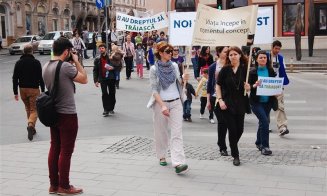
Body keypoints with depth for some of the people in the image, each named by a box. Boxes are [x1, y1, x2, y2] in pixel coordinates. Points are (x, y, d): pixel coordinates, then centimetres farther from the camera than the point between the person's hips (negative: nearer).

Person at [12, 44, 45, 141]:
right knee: (34, 109, 0)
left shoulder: (19, 63, 3)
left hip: (22, 89, 4)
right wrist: (43, 91, 1)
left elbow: (15, 78, 2)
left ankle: (32, 128, 25)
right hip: (34, 89, -4)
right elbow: (41, 78, -7)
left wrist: (15, 92, 6)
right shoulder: (36, 62, -7)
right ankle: (31, 125, -25)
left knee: (28, 109, 20)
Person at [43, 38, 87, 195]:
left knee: (54, 148, 13)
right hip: (67, 114, -8)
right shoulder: (66, 66, -19)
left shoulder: (45, 67, 6)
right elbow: (84, 79, -8)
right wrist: (76, 61, -1)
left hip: (53, 113, 8)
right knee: (66, 151, 1)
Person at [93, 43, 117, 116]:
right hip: (103, 79, 0)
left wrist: (113, 68, -16)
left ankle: (111, 108, 22)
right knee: (104, 94, -4)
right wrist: (96, 80, -5)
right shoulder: (97, 59, 3)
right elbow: (95, 70, 2)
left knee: (112, 94, 8)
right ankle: (106, 110, 0)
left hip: (111, 78, 0)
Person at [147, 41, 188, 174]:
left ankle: (178, 163, -15)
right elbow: (154, 90, -9)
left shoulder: (174, 66, 5)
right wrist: (163, 106, -19)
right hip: (160, 103, -2)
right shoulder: (154, 69, -5)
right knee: (161, 132, 10)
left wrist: (184, 79, -8)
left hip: (176, 103, 2)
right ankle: (161, 156, 32)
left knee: (177, 133, -8)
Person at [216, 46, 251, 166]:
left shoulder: (245, 69, 0)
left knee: (240, 129, 7)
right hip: (227, 104, -2)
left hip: (240, 104, 2)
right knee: (232, 129, -2)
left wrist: (248, 88, -15)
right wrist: (220, 100, -8)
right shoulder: (225, 69, -3)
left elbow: (248, 86, 9)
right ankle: (235, 156, 10)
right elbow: (218, 85, 1)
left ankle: (233, 146, 37)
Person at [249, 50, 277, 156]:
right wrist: (254, 85, -24)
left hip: (267, 101, 4)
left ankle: (259, 143, 36)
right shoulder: (253, 72, -3)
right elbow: (248, 86, -4)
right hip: (256, 101, -4)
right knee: (265, 121, -16)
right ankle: (264, 146, -8)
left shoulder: (271, 71, 4)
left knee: (263, 122, 15)